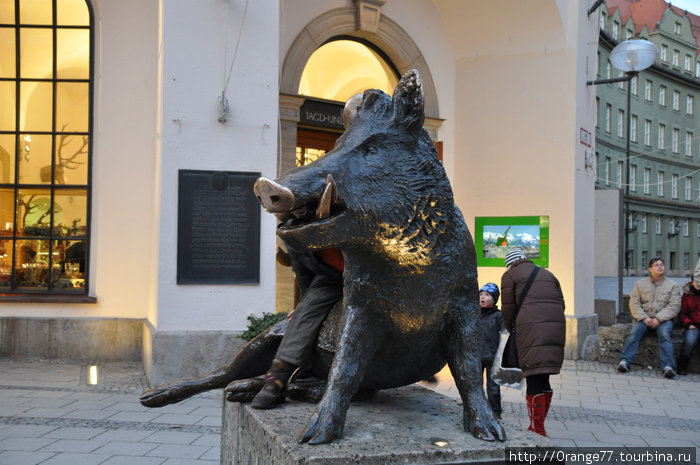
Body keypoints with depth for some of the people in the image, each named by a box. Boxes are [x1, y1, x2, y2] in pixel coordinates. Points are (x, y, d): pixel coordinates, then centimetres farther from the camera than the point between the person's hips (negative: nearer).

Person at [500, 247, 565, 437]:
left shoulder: (510, 275, 11)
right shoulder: (547, 274, 26)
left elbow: (508, 308, 7)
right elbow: (561, 303, 20)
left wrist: (511, 329, 23)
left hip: (531, 328, -5)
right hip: (556, 327, 5)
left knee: (534, 380, -5)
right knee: (544, 379, 13)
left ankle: (538, 430, -8)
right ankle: (537, 426, 19)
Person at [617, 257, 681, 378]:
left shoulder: (673, 285, 10)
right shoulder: (640, 284, 13)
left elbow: (674, 306, -1)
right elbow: (634, 303, 4)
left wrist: (658, 319, -15)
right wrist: (644, 318, -12)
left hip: (663, 319, -1)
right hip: (643, 318, 1)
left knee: (664, 334, -31)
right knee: (634, 332, -28)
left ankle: (668, 367, -39)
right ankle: (625, 362, -36)